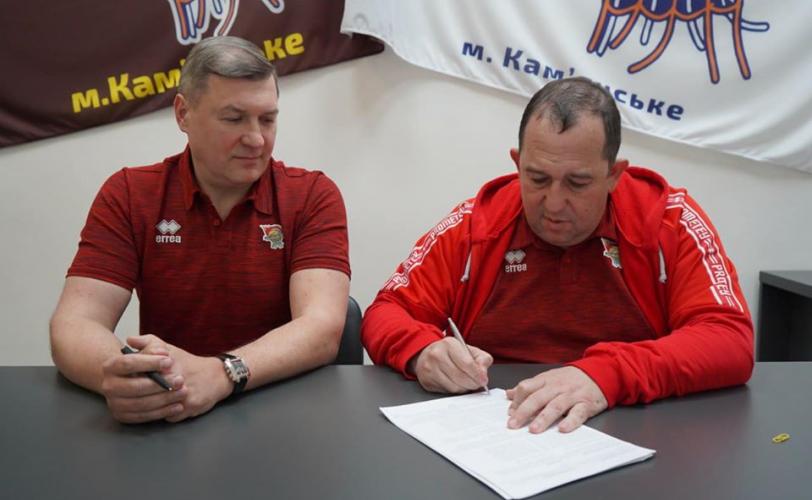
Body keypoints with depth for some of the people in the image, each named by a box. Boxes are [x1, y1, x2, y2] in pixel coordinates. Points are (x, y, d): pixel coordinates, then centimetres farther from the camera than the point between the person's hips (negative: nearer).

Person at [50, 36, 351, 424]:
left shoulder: (313, 196, -5)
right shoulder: (127, 196, 0)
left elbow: (322, 328, -17)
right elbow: (74, 325, -9)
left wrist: (220, 374, -34)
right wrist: (119, 375, -31)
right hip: (161, 420, 2)